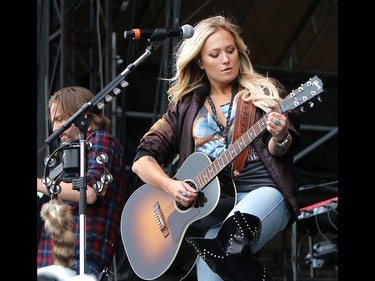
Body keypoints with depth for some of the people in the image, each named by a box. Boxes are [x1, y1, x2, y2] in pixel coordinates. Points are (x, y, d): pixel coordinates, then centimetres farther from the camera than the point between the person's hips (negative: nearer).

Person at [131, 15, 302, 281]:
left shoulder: (266, 91, 12)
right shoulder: (186, 107, 16)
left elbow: (279, 151, 1)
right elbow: (143, 159, 13)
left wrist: (281, 138, -23)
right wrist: (170, 185, -6)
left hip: (263, 191, -1)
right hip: (209, 201, 2)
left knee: (227, 244, -34)